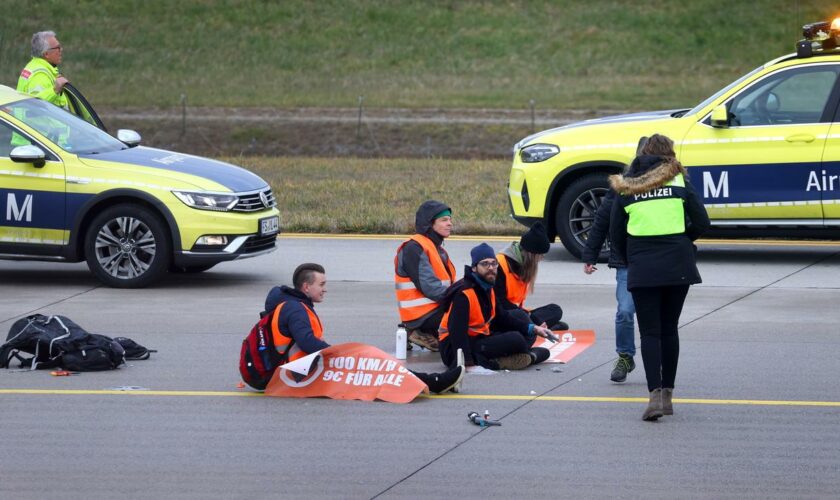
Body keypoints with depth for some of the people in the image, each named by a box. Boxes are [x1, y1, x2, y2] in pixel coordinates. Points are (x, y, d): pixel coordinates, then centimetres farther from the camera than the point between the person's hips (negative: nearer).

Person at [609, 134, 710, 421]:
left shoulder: (626, 187, 5)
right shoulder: (679, 181, 1)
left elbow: (615, 234, 6)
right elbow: (701, 223, -2)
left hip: (641, 268, 0)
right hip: (677, 266, 0)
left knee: (649, 332, 0)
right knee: (669, 329, 13)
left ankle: (655, 394, -16)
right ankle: (667, 394, 18)